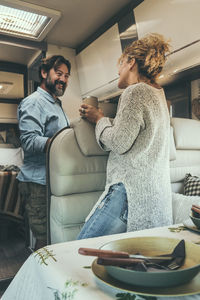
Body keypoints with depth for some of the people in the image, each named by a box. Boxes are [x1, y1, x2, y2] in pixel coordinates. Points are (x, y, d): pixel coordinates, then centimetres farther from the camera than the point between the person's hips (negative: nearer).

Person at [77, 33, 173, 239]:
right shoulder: (158, 95, 23)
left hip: (132, 192, -10)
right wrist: (99, 117, 20)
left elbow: (120, 142, -15)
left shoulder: (136, 91, -7)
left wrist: (99, 119, 3)